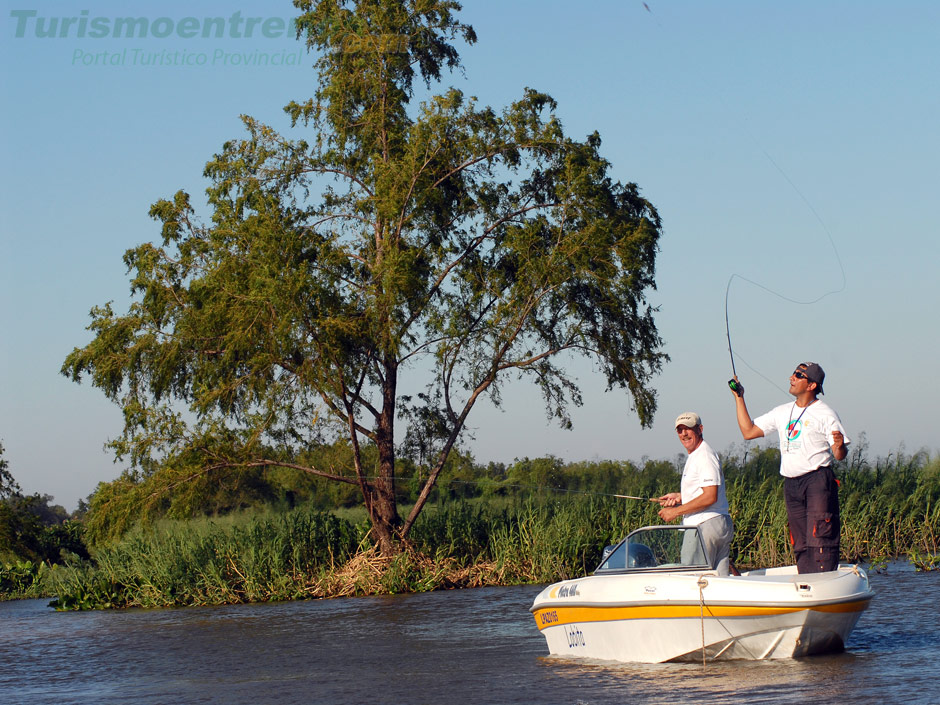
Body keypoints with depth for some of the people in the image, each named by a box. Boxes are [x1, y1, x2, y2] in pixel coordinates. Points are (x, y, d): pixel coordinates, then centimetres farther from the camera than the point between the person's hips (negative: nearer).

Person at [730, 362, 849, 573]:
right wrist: (739, 398, 17)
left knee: (819, 540, -15)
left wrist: (840, 446, -30)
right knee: (800, 545, 5)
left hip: (818, 479, -7)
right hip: (791, 483, 7)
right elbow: (748, 431, 17)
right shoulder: (782, 412, 16)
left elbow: (839, 455, -6)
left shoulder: (825, 414, -3)